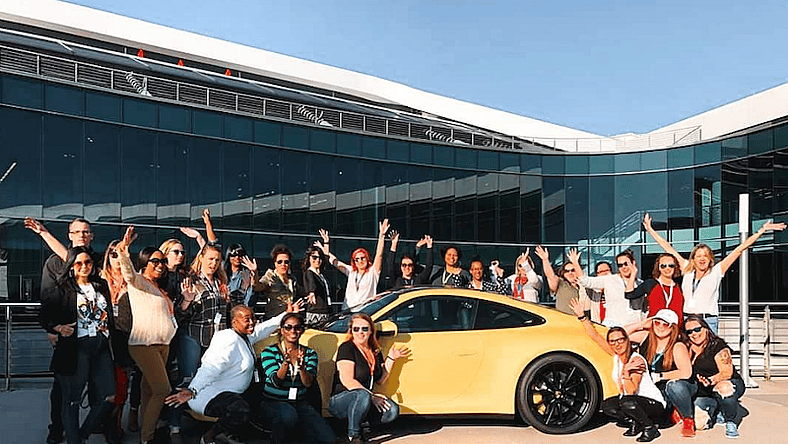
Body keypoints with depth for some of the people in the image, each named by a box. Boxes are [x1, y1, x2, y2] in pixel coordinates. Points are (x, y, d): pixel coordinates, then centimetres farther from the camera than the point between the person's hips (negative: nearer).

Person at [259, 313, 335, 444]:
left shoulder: (310, 354, 6)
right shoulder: (269, 351, -3)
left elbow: (308, 383, -9)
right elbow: (276, 381, -15)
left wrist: (301, 367, -29)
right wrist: (285, 362, -33)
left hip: (300, 403, 3)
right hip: (273, 402, -3)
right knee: (289, 416, -39)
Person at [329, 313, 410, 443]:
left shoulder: (375, 351, 11)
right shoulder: (347, 348, -10)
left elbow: (380, 381, 14)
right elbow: (347, 380, -19)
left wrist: (391, 359, 6)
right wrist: (371, 396, -23)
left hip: (366, 399, 6)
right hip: (340, 400, -6)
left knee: (392, 411, -19)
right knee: (363, 395, -38)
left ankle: (361, 423, 3)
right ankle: (353, 434, -16)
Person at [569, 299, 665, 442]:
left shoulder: (636, 360, -23)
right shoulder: (616, 355, -4)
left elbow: (631, 391, -30)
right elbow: (594, 335, -3)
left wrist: (626, 372, -40)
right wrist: (582, 316, -9)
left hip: (655, 404, -7)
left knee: (627, 402, -33)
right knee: (606, 406, -5)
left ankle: (650, 428, -8)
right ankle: (635, 423, 11)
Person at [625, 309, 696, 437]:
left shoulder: (678, 346, -14)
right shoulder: (646, 337, 0)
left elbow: (686, 373, -23)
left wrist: (660, 376, -19)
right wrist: (642, 324, -5)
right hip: (655, 391, 5)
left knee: (674, 386, -40)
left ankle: (689, 420, -10)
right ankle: (673, 411, 8)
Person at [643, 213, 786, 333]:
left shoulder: (716, 271, 6)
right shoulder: (687, 270, 11)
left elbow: (739, 250, 7)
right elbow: (669, 249, 17)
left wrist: (761, 231, 8)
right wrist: (650, 230, 24)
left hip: (708, 321, -2)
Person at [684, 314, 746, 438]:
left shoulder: (718, 346, -10)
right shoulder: (689, 349, 6)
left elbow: (727, 372, -20)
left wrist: (710, 380, -35)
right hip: (704, 394, 5)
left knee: (723, 388, -41)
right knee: (698, 423, -19)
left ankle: (731, 422, -13)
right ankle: (716, 412, 16)